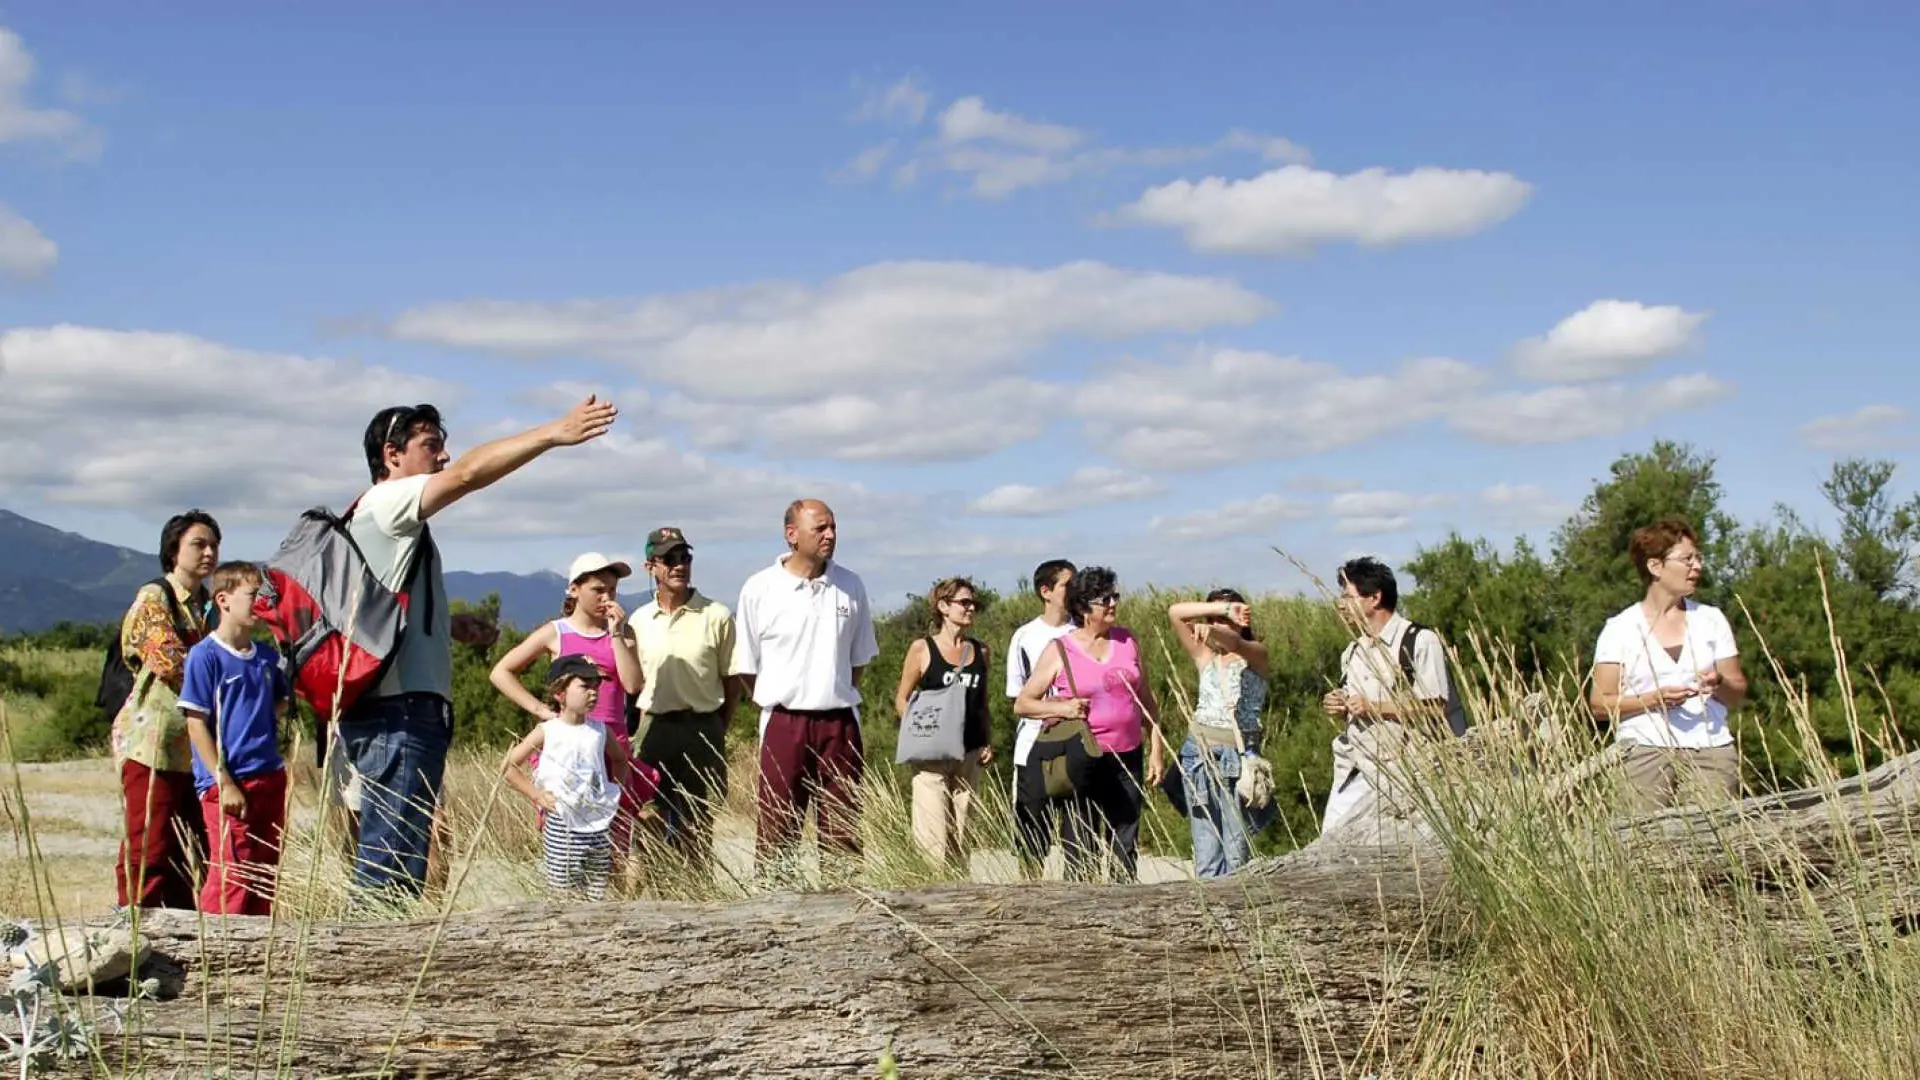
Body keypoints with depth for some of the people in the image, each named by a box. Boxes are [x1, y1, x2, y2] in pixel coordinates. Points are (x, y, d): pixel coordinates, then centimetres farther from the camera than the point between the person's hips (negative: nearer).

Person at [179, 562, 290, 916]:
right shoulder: (205, 655, -8)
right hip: (228, 783, -7)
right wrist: (224, 783, -14)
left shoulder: (267, 657, 11)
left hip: (271, 778, 7)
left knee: (266, 874, 11)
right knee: (233, 876, -8)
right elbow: (196, 724, -11)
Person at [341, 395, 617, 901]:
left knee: (393, 863, 13)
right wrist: (555, 433, -20)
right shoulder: (385, 503, -5)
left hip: (398, 709, 10)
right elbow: (468, 473, -17)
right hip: (400, 710, -10)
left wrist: (448, 626, 16)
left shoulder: (392, 522, 23)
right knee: (392, 867, -12)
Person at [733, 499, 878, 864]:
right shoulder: (760, 589, -3)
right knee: (776, 830, 0)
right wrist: (773, 702, 2)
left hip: (840, 722, 3)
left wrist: (838, 695, 11)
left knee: (843, 831, 5)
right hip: (784, 722, -3)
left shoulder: (850, 586, 6)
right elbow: (745, 666, 3)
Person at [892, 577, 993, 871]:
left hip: (970, 755, 5)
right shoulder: (922, 648, -1)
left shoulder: (980, 652, 12)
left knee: (960, 836, 8)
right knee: (932, 836, -11)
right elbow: (901, 699, 2)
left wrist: (988, 742, 6)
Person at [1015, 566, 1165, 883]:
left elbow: (1146, 700, 15)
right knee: (1081, 855, -1)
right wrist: (1061, 708, -15)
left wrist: (1156, 750, 9)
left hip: (1127, 758, 3)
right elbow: (1021, 703, 1)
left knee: (1125, 849, 6)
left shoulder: (1127, 641, 9)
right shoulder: (1059, 650, -2)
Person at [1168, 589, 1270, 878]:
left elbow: (1235, 643, -20)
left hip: (1237, 755, -3)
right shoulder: (1205, 657, 14)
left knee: (1237, 854, -5)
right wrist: (1222, 608, -5)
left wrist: (1211, 629, -41)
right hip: (1199, 752, 4)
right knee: (1205, 853, 2)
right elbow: (1175, 613, 4)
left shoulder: (1256, 654, 4)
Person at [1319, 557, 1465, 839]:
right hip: (1353, 769, 7)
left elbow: (1436, 708, -15)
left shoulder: (1420, 642, -8)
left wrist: (1374, 707, -16)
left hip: (1393, 770, -7)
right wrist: (1338, 708, 4)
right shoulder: (1352, 651, 17)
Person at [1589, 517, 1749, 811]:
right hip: (1646, 751, -3)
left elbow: (1738, 696, 18)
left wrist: (1718, 685, -4)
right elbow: (1600, 704, 1)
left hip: (1710, 749, 3)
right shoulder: (1620, 629, 6)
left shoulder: (1711, 620, 17)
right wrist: (1654, 699, -12)